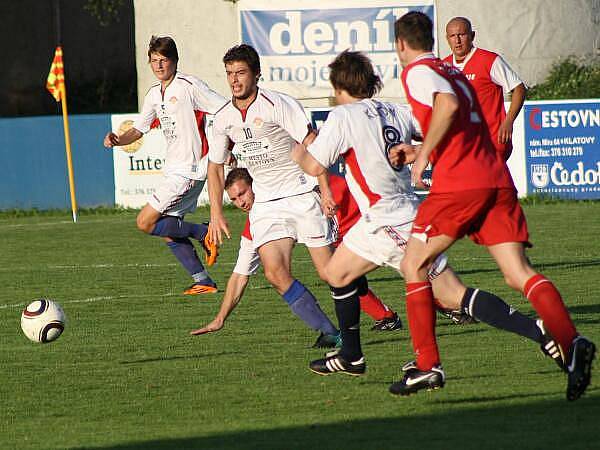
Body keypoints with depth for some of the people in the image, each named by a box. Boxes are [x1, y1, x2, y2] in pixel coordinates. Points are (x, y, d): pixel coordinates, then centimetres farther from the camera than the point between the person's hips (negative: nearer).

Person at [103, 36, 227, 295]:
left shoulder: (189, 86, -12)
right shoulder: (154, 94, 13)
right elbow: (139, 130, 19)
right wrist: (117, 140, -1)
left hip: (189, 171, -9)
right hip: (174, 171, 9)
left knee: (146, 223, -12)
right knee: (168, 232, 9)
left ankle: (203, 232, -2)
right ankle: (203, 282, 14)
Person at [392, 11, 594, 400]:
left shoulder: (417, 71, 2)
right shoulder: (454, 73, 27)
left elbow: (448, 105, -19)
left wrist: (423, 154, -11)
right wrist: (416, 153, 40)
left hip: (458, 185, -7)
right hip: (497, 179, 7)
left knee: (414, 265, 8)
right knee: (519, 273, -4)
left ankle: (428, 366, 3)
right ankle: (571, 342, -27)